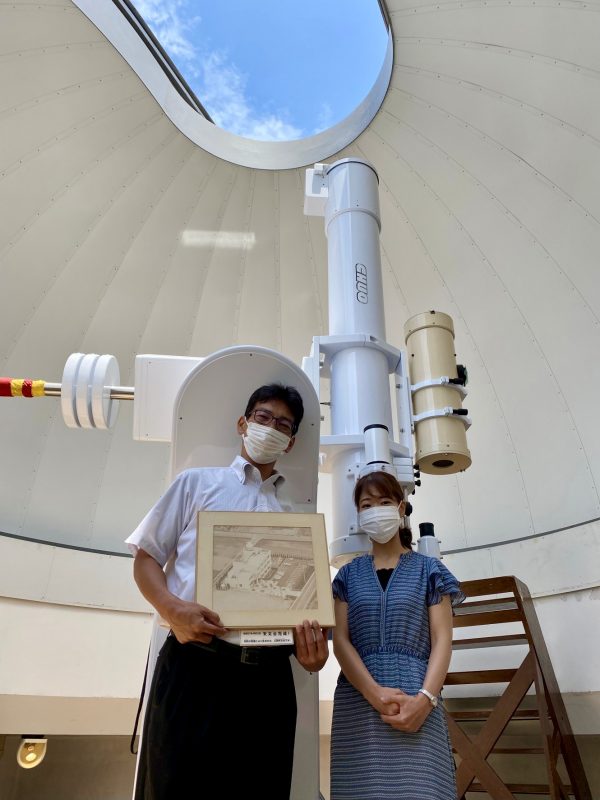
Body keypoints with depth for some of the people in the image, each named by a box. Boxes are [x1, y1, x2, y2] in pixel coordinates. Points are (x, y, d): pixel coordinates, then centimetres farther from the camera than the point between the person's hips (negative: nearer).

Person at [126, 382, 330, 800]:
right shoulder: (198, 482, 10)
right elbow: (146, 558, 6)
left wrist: (312, 647, -5)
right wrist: (172, 608, -14)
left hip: (269, 677, 3)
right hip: (195, 665, -3)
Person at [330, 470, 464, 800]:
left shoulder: (428, 570, 8)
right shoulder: (348, 575, 11)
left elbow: (442, 640, 2)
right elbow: (340, 640, 2)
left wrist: (425, 698, -14)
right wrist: (374, 692, -13)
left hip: (416, 702, -1)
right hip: (358, 701, 1)